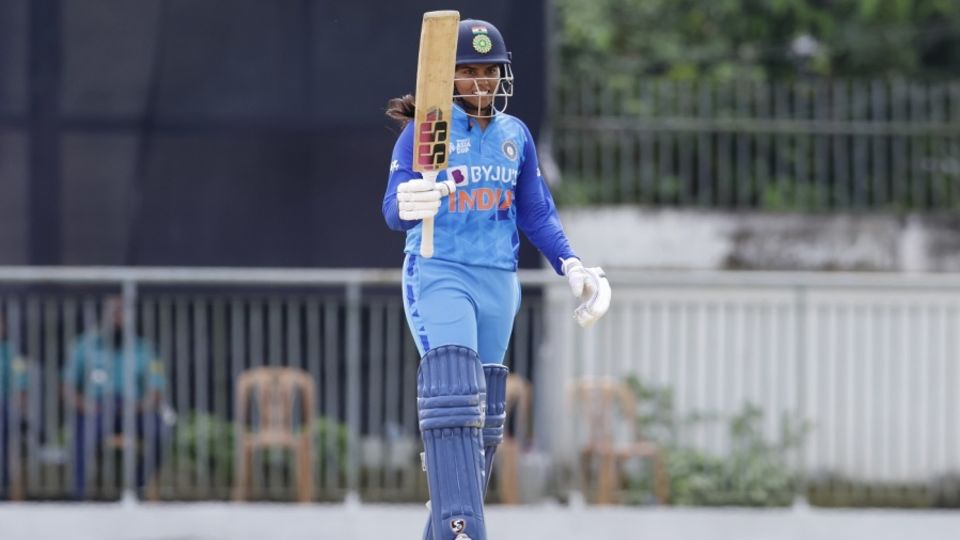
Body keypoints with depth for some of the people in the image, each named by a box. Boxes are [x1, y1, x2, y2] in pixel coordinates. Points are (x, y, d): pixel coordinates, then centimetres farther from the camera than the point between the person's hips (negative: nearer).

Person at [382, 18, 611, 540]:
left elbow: (537, 213, 15)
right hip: (438, 275, -6)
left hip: (498, 282, 6)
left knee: (482, 416, 7)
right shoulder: (425, 130, -4)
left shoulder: (515, 135, 11)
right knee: (453, 396, -23)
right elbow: (394, 207, -15)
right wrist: (408, 206, -39)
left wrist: (571, 267, 1)